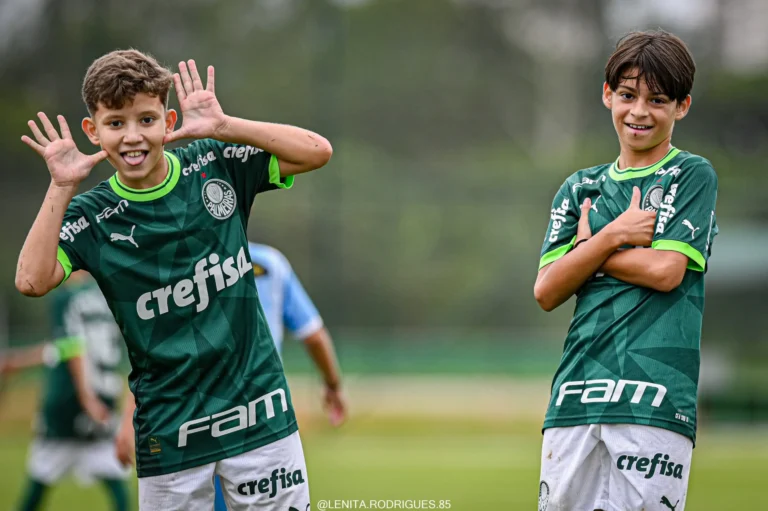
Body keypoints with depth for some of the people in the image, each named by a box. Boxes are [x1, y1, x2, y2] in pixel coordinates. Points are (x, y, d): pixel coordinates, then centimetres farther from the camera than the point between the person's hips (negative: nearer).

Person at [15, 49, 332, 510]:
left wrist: (222, 127, -18)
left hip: (259, 408, 1)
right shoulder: (92, 216, -3)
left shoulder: (216, 167, 0)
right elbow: (33, 281, -19)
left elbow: (317, 153, -9)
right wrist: (62, 190, -21)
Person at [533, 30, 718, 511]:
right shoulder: (580, 189, 19)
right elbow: (547, 291, 8)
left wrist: (587, 247, 5)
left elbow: (665, 270, -7)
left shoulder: (694, 175, 6)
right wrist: (613, 235, -3)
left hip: (656, 394, -4)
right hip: (576, 394, 4)